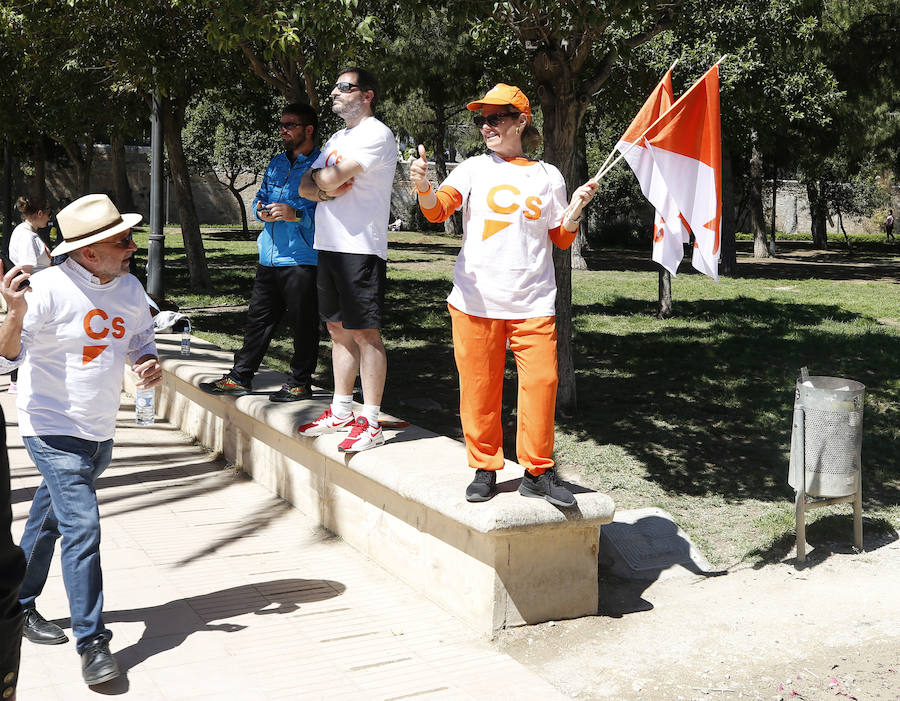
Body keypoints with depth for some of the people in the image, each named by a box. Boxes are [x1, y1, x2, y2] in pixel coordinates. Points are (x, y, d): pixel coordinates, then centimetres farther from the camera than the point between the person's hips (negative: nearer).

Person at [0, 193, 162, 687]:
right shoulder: (49, 289, -19)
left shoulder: (130, 289, 1)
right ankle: (92, 643, -5)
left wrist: (149, 364, -3)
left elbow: (140, 340, 19)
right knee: (82, 526, -12)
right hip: (54, 430, -7)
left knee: (49, 518, 21)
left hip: (99, 433, 7)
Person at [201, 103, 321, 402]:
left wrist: (296, 215, -24)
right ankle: (240, 377, 20)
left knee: (303, 324, 1)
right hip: (269, 257, 7)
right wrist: (262, 211, 2)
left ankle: (300, 383, 13)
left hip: (302, 259, -7)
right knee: (257, 318, 12)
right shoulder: (277, 162, 18)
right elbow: (260, 197, 25)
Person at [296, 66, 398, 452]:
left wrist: (322, 176, 4)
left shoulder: (376, 134, -9)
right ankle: (341, 411, 21)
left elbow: (329, 178, -19)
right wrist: (328, 189, -7)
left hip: (360, 248, -9)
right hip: (328, 245, 9)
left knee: (365, 333, -8)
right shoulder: (338, 138, 21)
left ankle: (370, 423, -5)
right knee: (339, 329, 13)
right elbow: (306, 187, 14)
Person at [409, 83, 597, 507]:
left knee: (541, 383, -5)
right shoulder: (474, 168, 7)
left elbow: (561, 240, 15)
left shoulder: (547, 176, 11)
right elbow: (438, 209, -8)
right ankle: (485, 468, 17)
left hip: (533, 304, 1)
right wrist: (423, 189, -29)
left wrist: (576, 208, -3)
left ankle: (537, 471, 9)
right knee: (479, 388, 1)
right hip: (475, 301, 0)